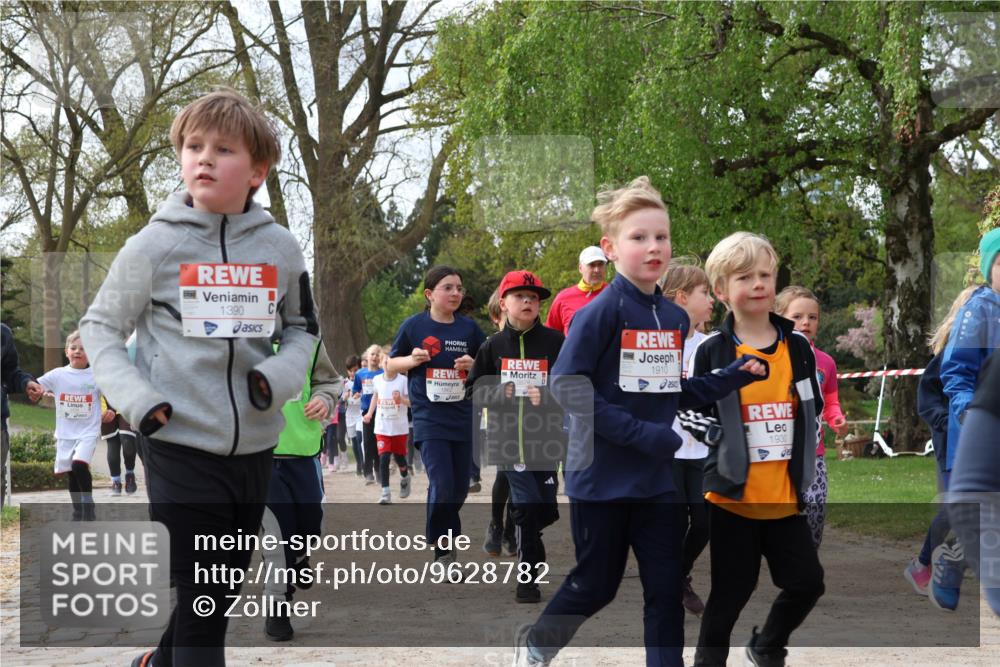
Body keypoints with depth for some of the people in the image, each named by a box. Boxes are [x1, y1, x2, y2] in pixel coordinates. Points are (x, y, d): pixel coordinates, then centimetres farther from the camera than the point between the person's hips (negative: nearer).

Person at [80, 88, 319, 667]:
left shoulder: (281, 249, 1)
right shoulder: (154, 246, -7)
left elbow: (304, 328, 14)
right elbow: (100, 328, 2)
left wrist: (279, 375, -7)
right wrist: (136, 397, -13)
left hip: (255, 449, 4)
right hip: (181, 449, -4)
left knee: (222, 593, 18)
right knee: (201, 607, -6)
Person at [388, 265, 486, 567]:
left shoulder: (469, 328, 4)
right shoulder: (414, 326, -2)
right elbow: (391, 363, 8)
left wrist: (473, 365, -8)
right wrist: (412, 360, -12)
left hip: (463, 419, 3)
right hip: (429, 418, -3)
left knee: (459, 488, 8)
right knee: (441, 484, -15)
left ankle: (446, 538, 34)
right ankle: (443, 552, 0)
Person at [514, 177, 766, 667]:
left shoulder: (676, 318, 6)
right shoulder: (600, 311, -14)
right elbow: (567, 386, -20)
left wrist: (733, 377, 0)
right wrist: (640, 433, -24)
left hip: (658, 478, 5)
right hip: (602, 477, -5)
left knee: (666, 588, 5)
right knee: (596, 585, 9)